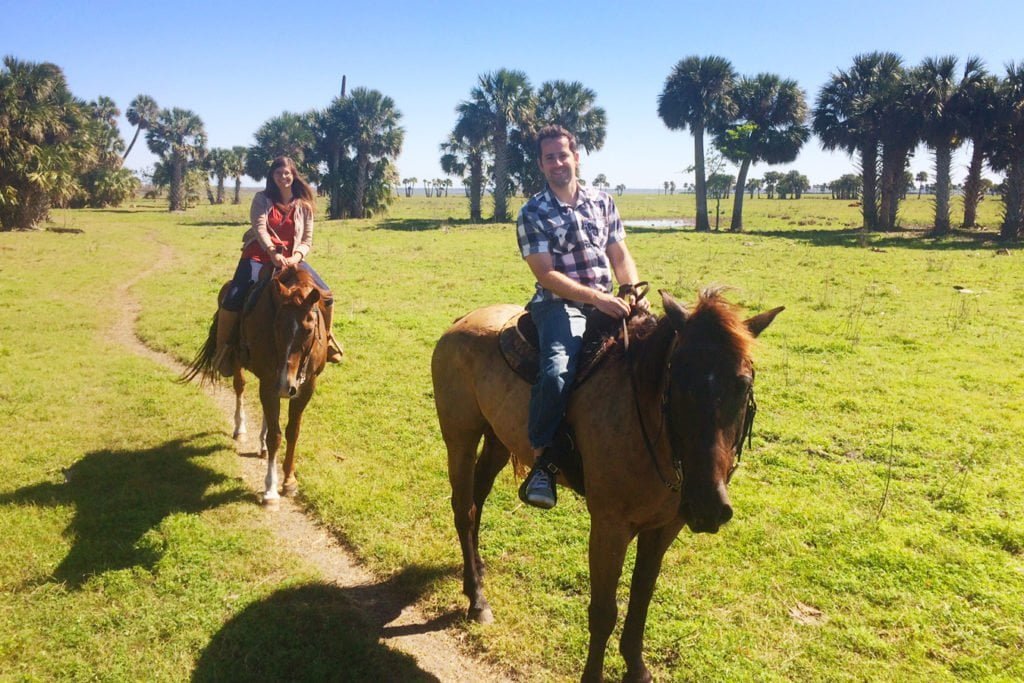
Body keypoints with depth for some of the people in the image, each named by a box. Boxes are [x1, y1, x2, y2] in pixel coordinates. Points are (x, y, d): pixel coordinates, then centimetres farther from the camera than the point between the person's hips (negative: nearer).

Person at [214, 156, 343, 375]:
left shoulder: (304, 204, 8)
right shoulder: (262, 199, 4)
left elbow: (307, 239, 5)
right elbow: (260, 228, -12)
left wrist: (297, 256, -17)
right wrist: (273, 253, -28)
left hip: (290, 258, 2)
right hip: (259, 255, -2)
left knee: (325, 295, -13)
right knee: (234, 298, -23)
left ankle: (327, 338, 13)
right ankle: (223, 349, -4)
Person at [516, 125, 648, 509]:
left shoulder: (602, 202, 12)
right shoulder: (533, 214, -2)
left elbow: (620, 255, 13)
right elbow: (546, 274, -10)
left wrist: (632, 291, -8)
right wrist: (597, 298, -20)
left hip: (609, 301, 5)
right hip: (561, 304, -5)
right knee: (557, 372, -33)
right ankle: (542, 463, -18)